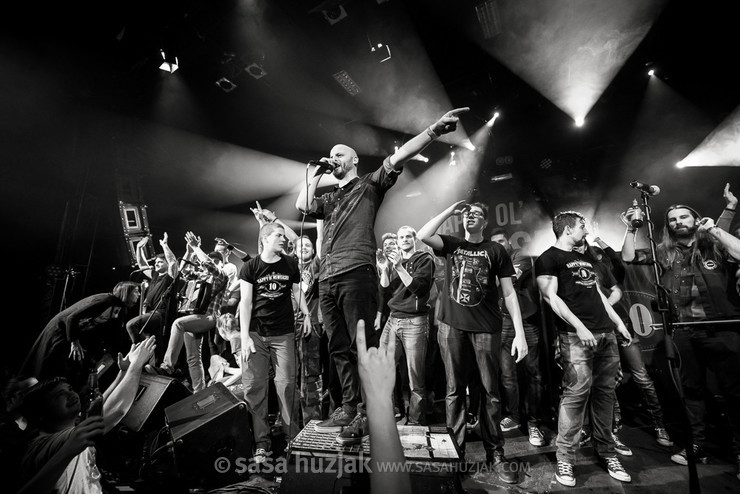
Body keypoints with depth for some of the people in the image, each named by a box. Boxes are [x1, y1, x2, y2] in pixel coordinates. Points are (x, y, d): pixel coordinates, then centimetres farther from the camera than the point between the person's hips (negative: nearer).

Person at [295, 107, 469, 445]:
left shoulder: (370, 184, 12)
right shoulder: (329, 199, 29)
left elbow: (397, 158, -1)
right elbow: (302, 206, 15)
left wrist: (435, 129, -12)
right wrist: (316, 174, 21)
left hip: (356, 273, -7)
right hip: (327, 279, 7)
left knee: (363, 346, -5)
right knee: (340, 349, 10)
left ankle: (366, 415, 5)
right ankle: (349, 408, 21)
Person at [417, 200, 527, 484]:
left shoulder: (495, 250, 5)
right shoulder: (451, 244, 9)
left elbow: (509, 293, 1)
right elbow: (422, 235, -9)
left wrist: (520, 333, -7)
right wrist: (451, 210, -3)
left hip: (486, 327, -1)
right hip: (451, 325, 1)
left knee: (490, 391, 7)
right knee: (455, 390, 9)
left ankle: (495, 453, 22)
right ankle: (455, 451, 22)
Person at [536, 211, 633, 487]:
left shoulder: (585, 259, 24)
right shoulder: (548, 259, -3)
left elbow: (598, 294, 26)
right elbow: (550, 297, -11)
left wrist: (619, 323, 19)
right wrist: (579, 327, -17)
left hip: (606, 334, 8)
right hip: (576, 336, -8)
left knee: (605, 392, 9)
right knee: (576, 393, -10)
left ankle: (606, 452, 22)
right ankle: (565, 459, 1)